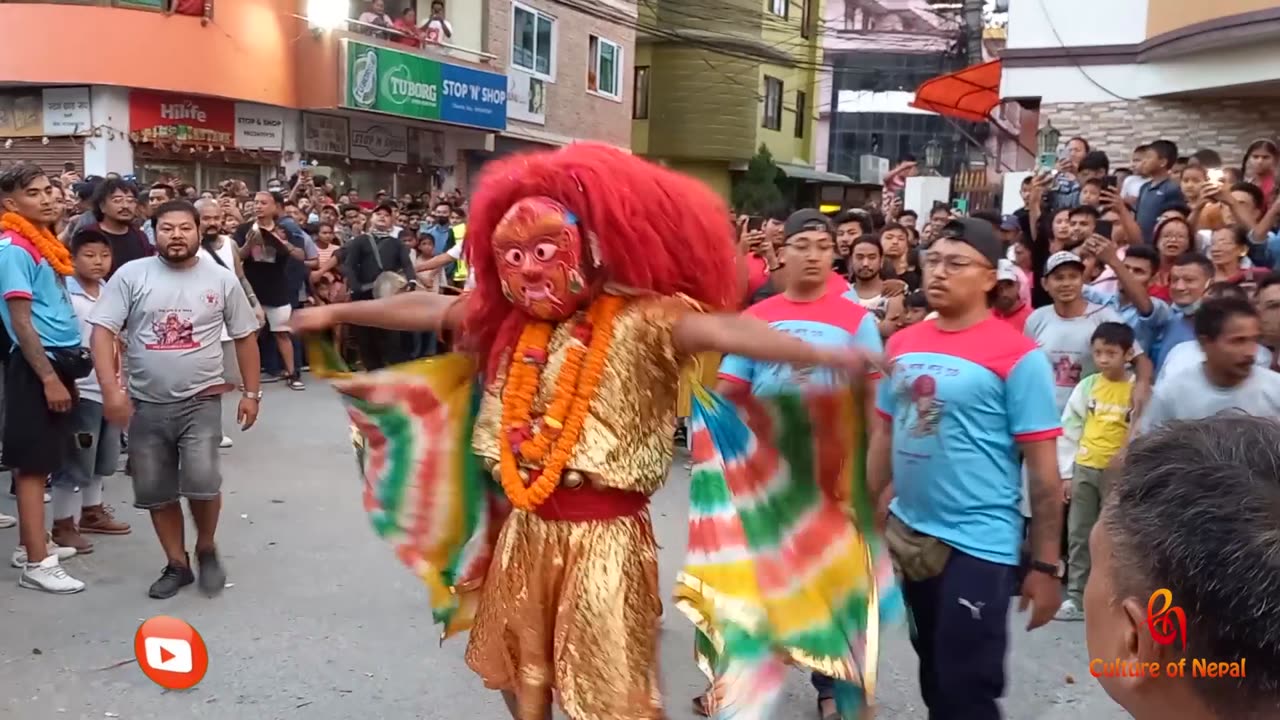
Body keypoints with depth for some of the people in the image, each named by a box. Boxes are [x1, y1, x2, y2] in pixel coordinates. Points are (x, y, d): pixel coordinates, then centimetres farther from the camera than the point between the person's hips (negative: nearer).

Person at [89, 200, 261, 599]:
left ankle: (206, 549, 13)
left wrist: (251, 392, 8)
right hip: (145, 404, 2)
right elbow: (103, 331, -6)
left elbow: (245, 337, 9)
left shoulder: (222, 279, 1)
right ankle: (177, 564, 27)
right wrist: (111, 389, -17)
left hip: (201, 400, -1)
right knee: (156, 491, 8)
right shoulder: (131, 275, -2)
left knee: (201, 481, -16)